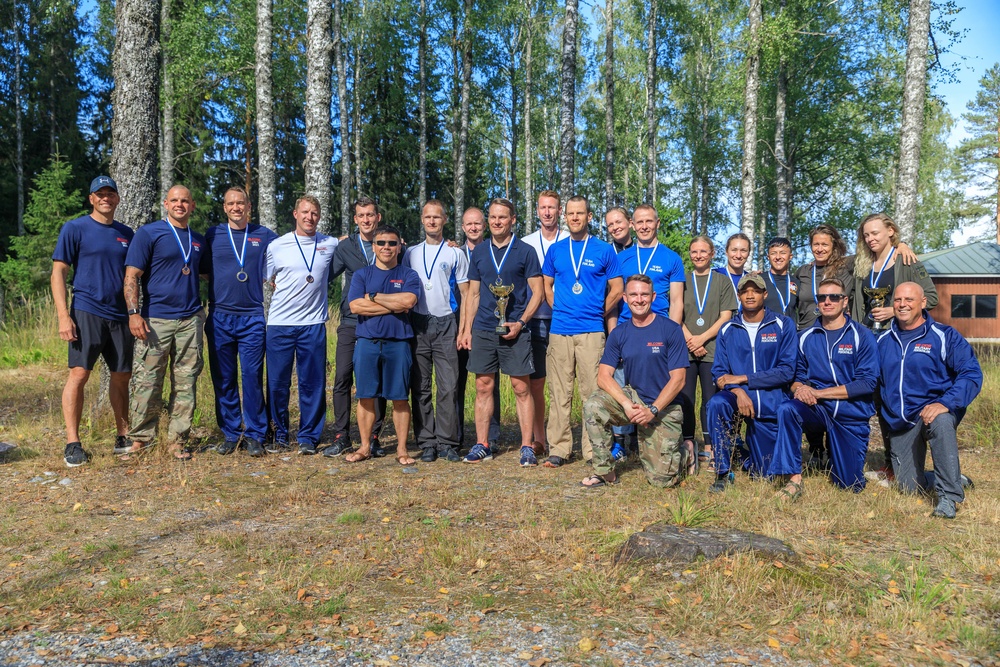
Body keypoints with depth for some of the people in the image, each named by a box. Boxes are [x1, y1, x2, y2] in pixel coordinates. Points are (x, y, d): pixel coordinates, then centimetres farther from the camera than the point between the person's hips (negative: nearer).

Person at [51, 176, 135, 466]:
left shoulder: (126, 234, 14)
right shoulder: (75, 229, 1)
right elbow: (58, 273, -3)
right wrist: (63, 316, -12)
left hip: (121, 315, 5)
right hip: (87, 312, -4)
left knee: (122, 376, 9)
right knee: (79, 374, -10)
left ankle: (123, 437, 19)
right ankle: (72, 443, -5)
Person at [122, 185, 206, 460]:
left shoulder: (199, 240, 16)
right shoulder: (148, 233, 2)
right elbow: (131, 276, -4)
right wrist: (134, 313, -14)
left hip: (191, 319, 4)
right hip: (156, 320, -4)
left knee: (186, 383, 5)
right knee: (148, 382, -2)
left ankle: (177, 440, 13)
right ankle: (140, 438, 11)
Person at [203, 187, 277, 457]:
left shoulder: (264, 236, 8)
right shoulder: (212, 235, 9)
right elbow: (202, 271, 14)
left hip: (253, 318, -1)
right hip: (220, 316, 1)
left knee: (252, 377, -2)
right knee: (223, 379, 5)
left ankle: (254, 435, 7)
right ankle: (230, 433, 16)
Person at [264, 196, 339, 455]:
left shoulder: (331, 245, 6)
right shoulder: (276, 246, 4)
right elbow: (269, 280, 14)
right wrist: (290, 292, 2)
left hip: (313, 324, 0)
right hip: (280, 324, 0)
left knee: (313, 383, 2)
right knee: (277, 383, 3)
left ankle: (308, 437, 13)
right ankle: (279, 436, 17)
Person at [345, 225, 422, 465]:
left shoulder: (408, 275, 7)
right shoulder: (362, 274, 10)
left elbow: (408, 301, -13)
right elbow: (355, 306, -6)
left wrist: (373, 296, -6)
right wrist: (394, 306, -8)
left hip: (398, 343, -1)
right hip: (367, 342, 1)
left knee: (400, 397, 2)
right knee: (365, 396, 4)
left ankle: (402, 450, 10)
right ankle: (365, 447, 15)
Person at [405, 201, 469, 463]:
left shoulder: (456, 253, 8)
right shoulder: (411, 253, 14)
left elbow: (466, 293, 6)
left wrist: (462, 327, -4)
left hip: (446, 324, -2)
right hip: (417, 324, 2)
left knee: (448, 387, -4)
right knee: (420, 387, 2)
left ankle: (447, 442, 2)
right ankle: (426, 443, 8)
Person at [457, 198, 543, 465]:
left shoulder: (525, 251, 1)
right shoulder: (479, 252, 12)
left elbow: (537, 292, 0)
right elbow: (473, 294, 15)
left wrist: (520, 322, -11)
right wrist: (467, 329, 7)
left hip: (514, 330, -3)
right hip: (483, 330, 3)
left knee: (521, 388, -1)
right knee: (483, 387, 6)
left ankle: (527, 446, 6)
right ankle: (481, 445, 14)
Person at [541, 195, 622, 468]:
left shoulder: (604, 250, 4)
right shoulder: (556, 250, 11)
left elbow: (616, 290, 8)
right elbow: (546, 286, 19)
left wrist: (597, 314, 11)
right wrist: (561, 310, 10)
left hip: (591, 331, -2)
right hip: (560, 330, 2)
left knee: (593, 391, -1)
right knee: (559, 392, 4)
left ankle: (593, 450, 6)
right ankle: (558, 448, 10)